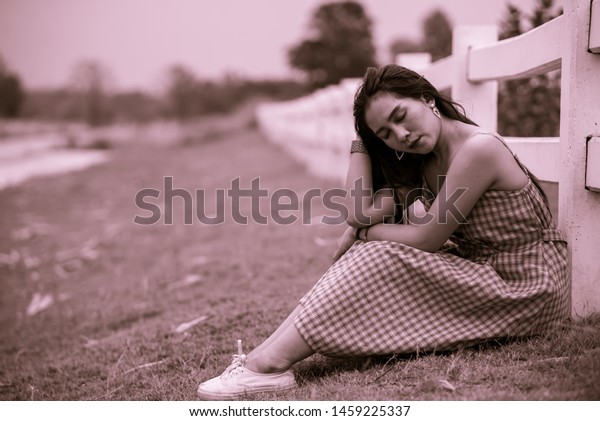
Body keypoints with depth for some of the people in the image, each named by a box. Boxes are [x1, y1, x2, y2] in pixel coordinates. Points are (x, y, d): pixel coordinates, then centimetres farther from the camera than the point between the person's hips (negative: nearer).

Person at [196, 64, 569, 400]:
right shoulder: (426, 164, 6)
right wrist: (361, 140, -5)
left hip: (525, 294, -9)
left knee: (381, 260, -21)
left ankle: (270, 364, -24)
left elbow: (427, 238, -19)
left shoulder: (478, 149, -21)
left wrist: (365, 232, -4)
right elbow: (360, 214, -8)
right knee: (373, 252, -3)